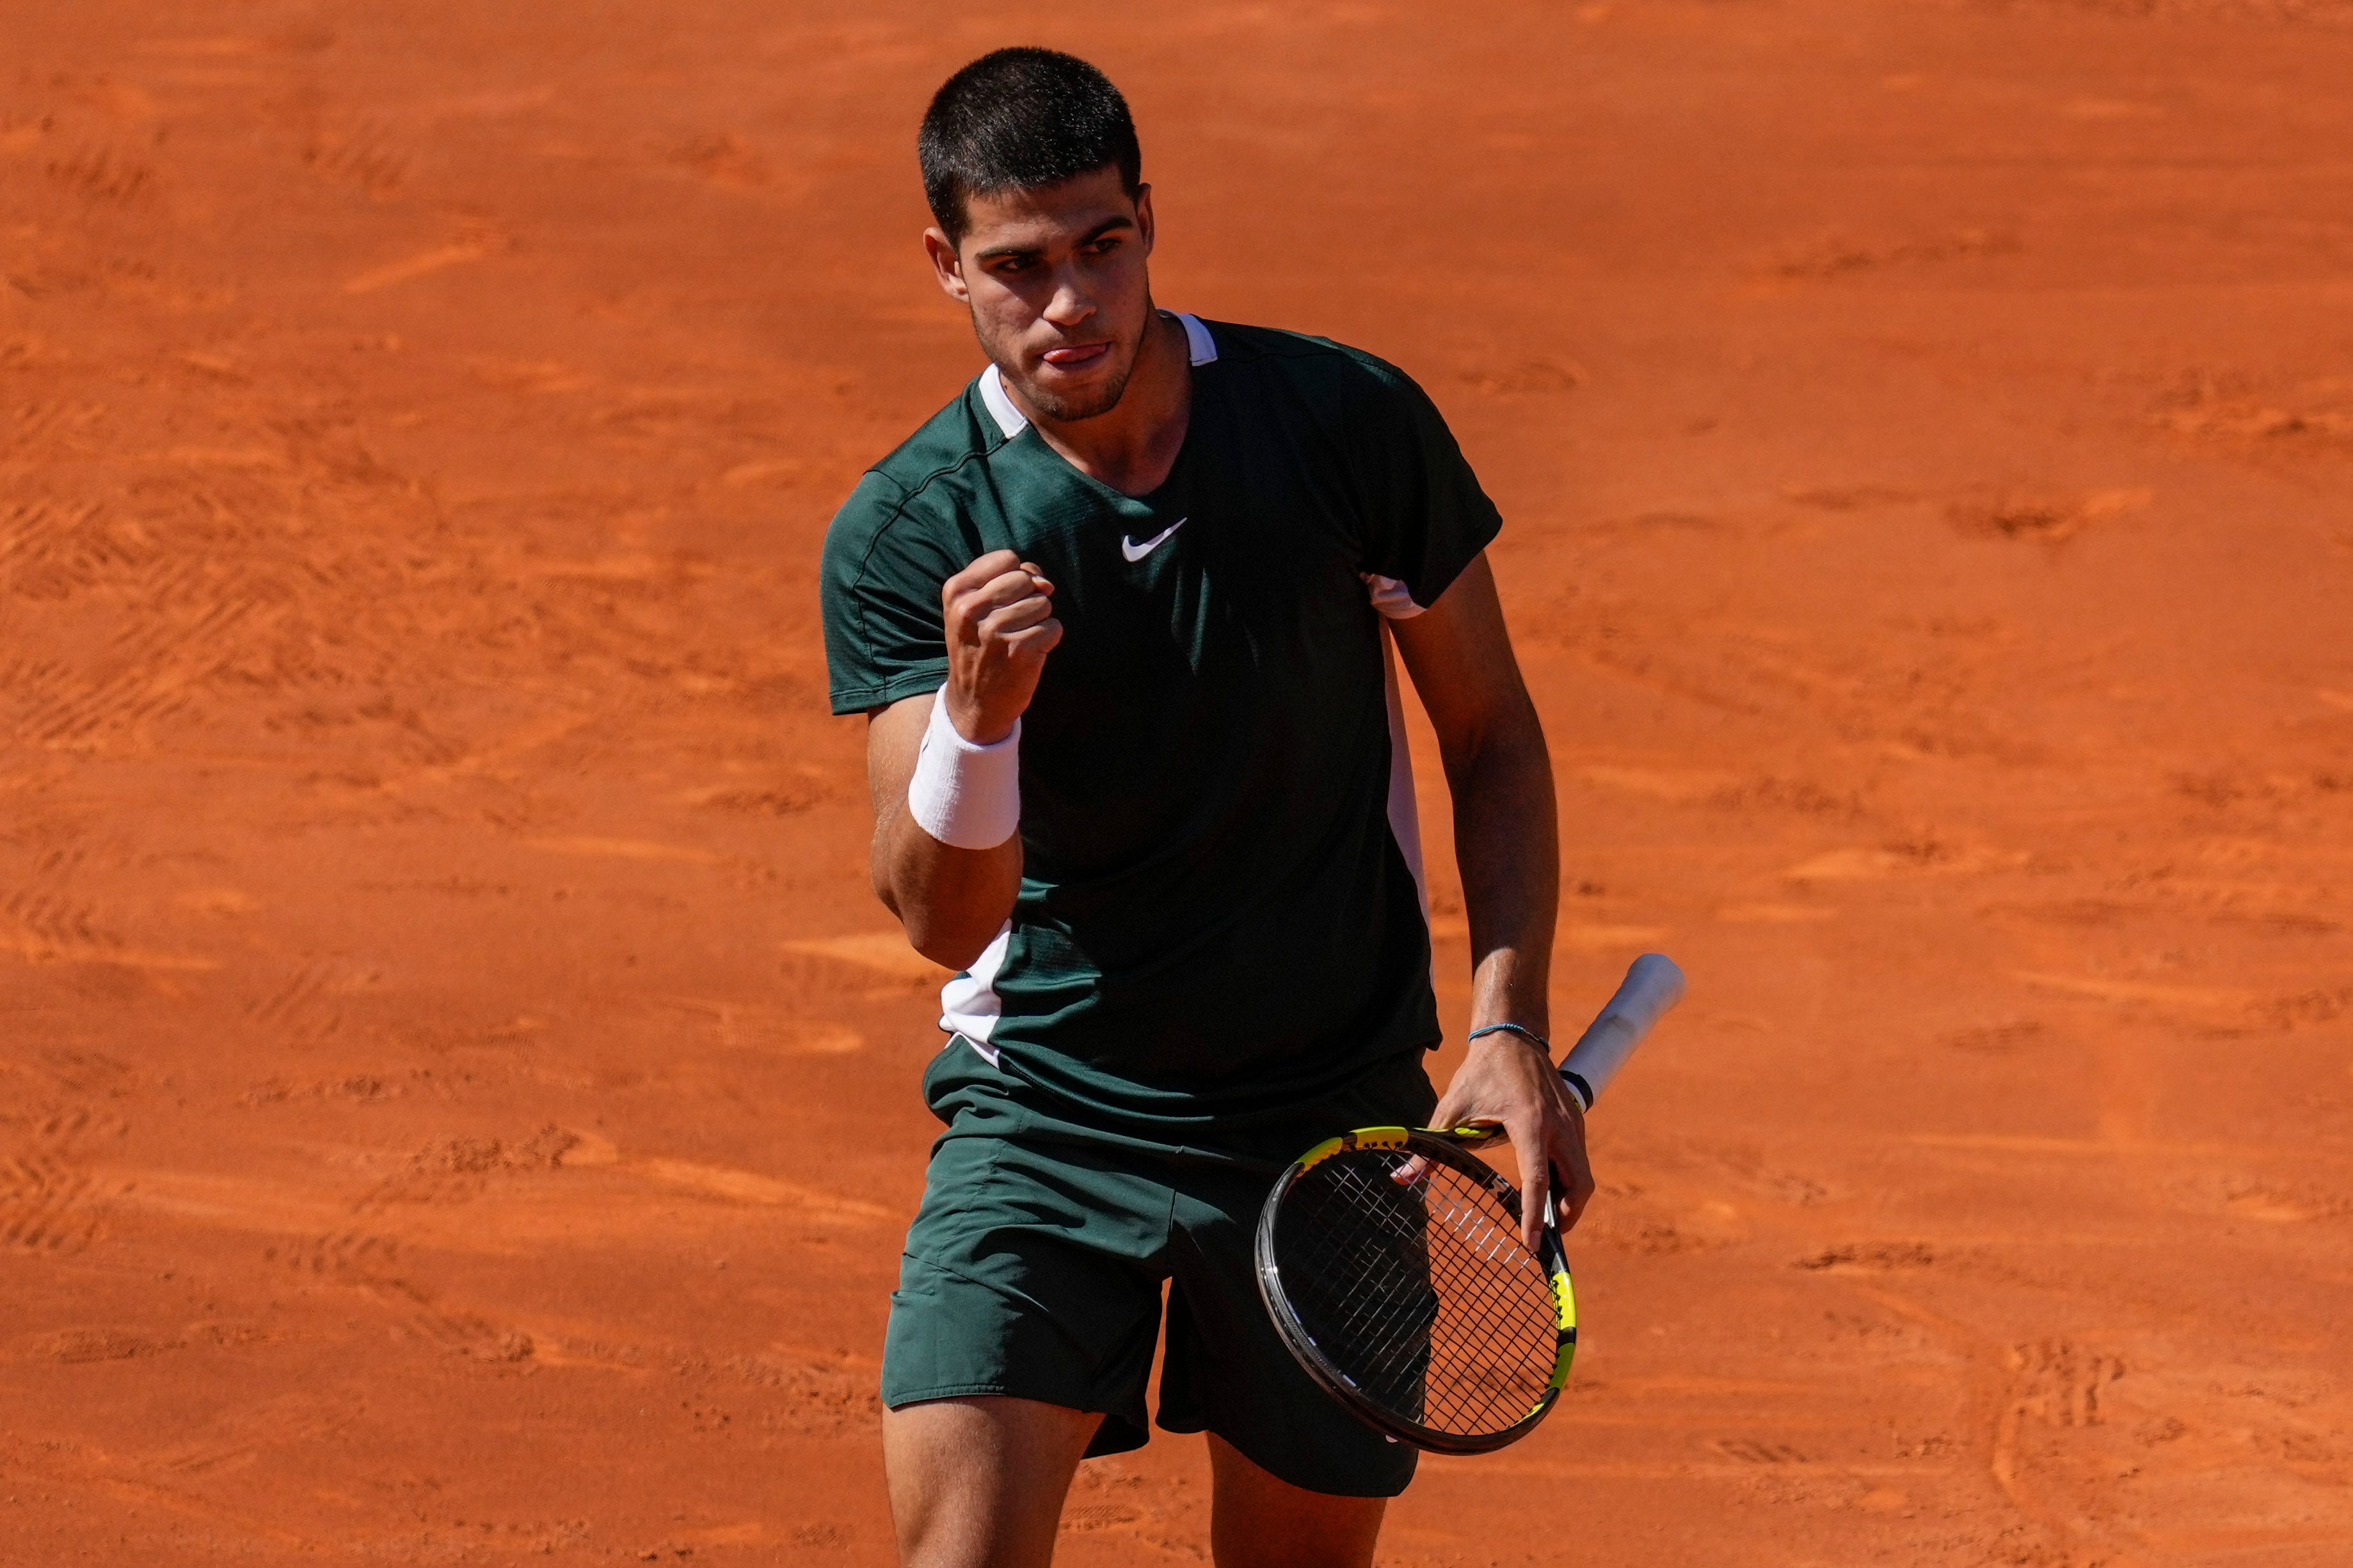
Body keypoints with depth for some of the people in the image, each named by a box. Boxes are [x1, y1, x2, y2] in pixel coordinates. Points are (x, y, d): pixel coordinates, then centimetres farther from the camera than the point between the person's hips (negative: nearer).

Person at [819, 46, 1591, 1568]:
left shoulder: (1353, 423, -7)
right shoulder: (903, 537, -10)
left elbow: (1492, 734, 6)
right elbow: (945, 917, -17)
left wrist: (1511, 1028, -5)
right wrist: (975, 715, -36)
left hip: (1332, 1120, 1)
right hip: (1045, 1113, -1)